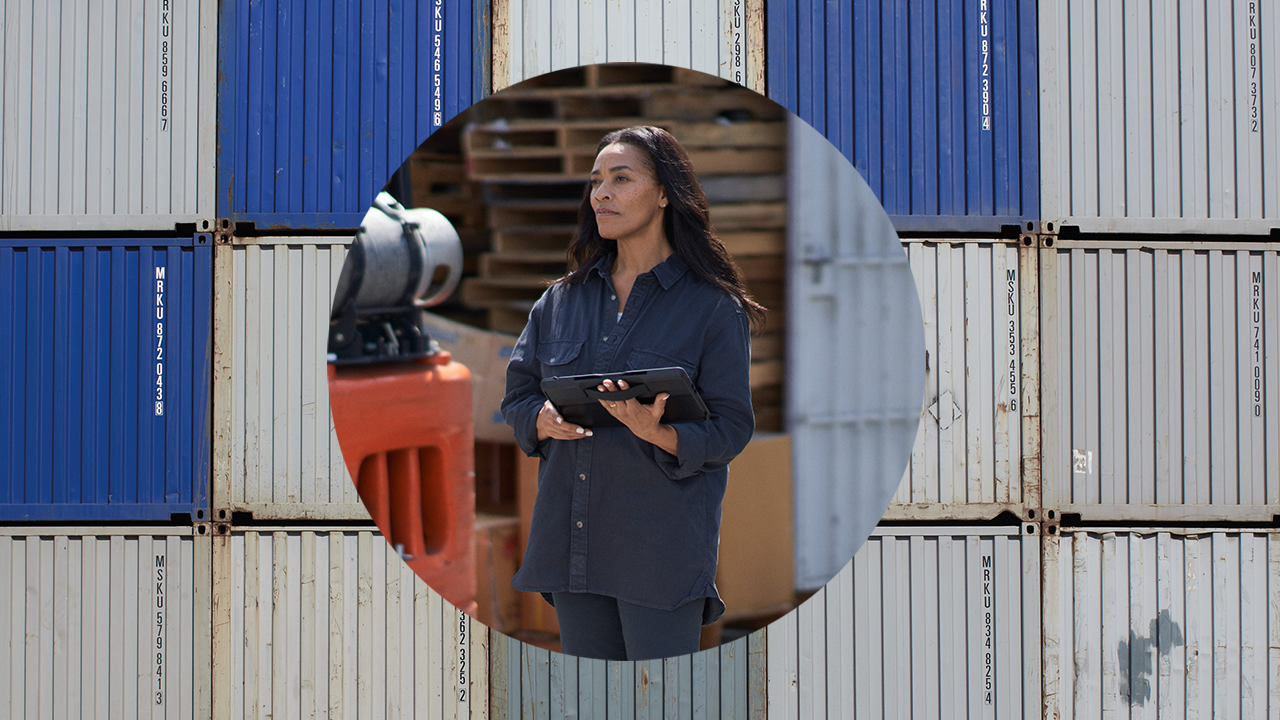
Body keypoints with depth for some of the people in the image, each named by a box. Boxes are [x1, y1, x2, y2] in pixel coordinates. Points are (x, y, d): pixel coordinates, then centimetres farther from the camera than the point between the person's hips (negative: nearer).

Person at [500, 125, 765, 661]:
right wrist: (542, 421, -7)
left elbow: (731, 429, -4)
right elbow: (517, 395, 17)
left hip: (664, 547, -5)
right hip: (571, 545, 5)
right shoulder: (562, 300, 14)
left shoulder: (713, 307, -2)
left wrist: (658, 435, -24)